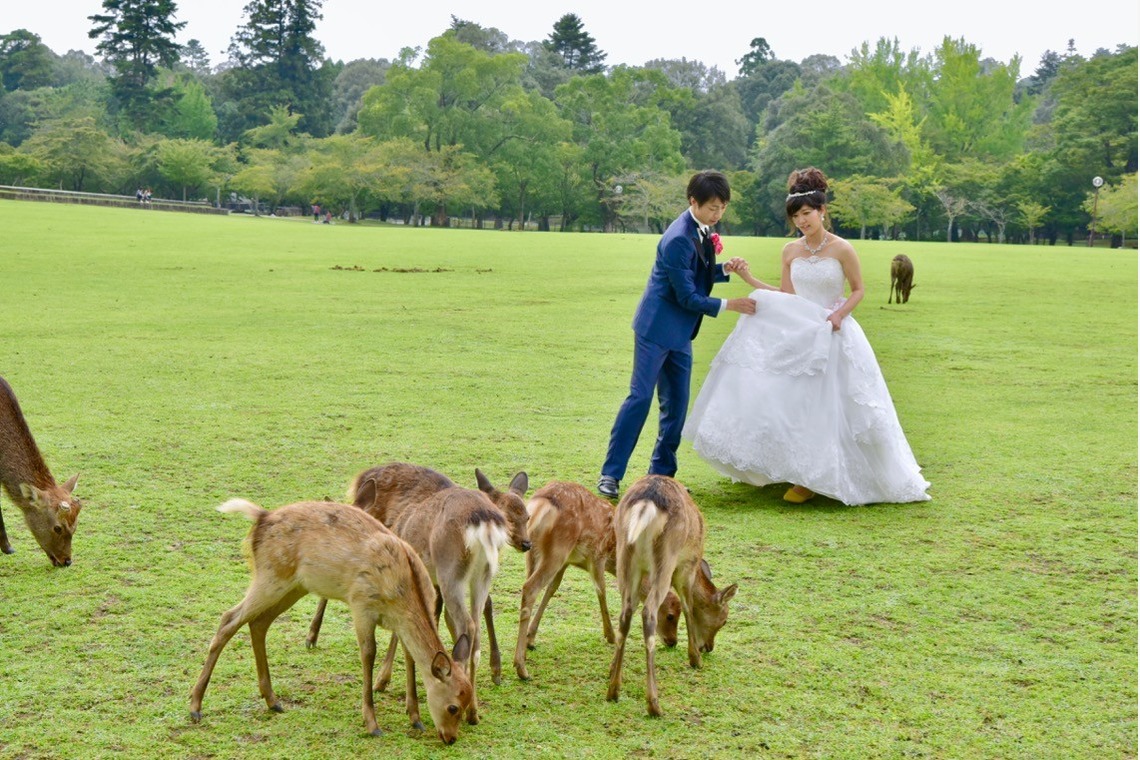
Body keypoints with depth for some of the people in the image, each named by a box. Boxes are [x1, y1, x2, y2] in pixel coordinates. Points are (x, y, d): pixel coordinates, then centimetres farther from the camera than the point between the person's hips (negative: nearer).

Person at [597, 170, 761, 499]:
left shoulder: (704, 229, 4)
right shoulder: (678, 239, -23)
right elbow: (687, 297, -21)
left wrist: (725, 268, -2)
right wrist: (729, 305, -15)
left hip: (680, 331, 9)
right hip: (657, 327, -9)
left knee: (677, 404, 9)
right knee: (640, 397, -8)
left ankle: (661, 473, 17)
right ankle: (611, 473, -3)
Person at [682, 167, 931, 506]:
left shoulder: (841, 249, -9)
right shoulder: (790, 251, 4)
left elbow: (858, 290, 1)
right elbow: (784, 298, 8)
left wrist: (840, 313, -16)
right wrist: (749, 279, 0)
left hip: (833, 336, -4)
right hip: (797, 335, 4)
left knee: (825, 407, -1)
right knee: (791, 402, 0)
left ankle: (818, 477, 10)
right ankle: (805, 476, 12)